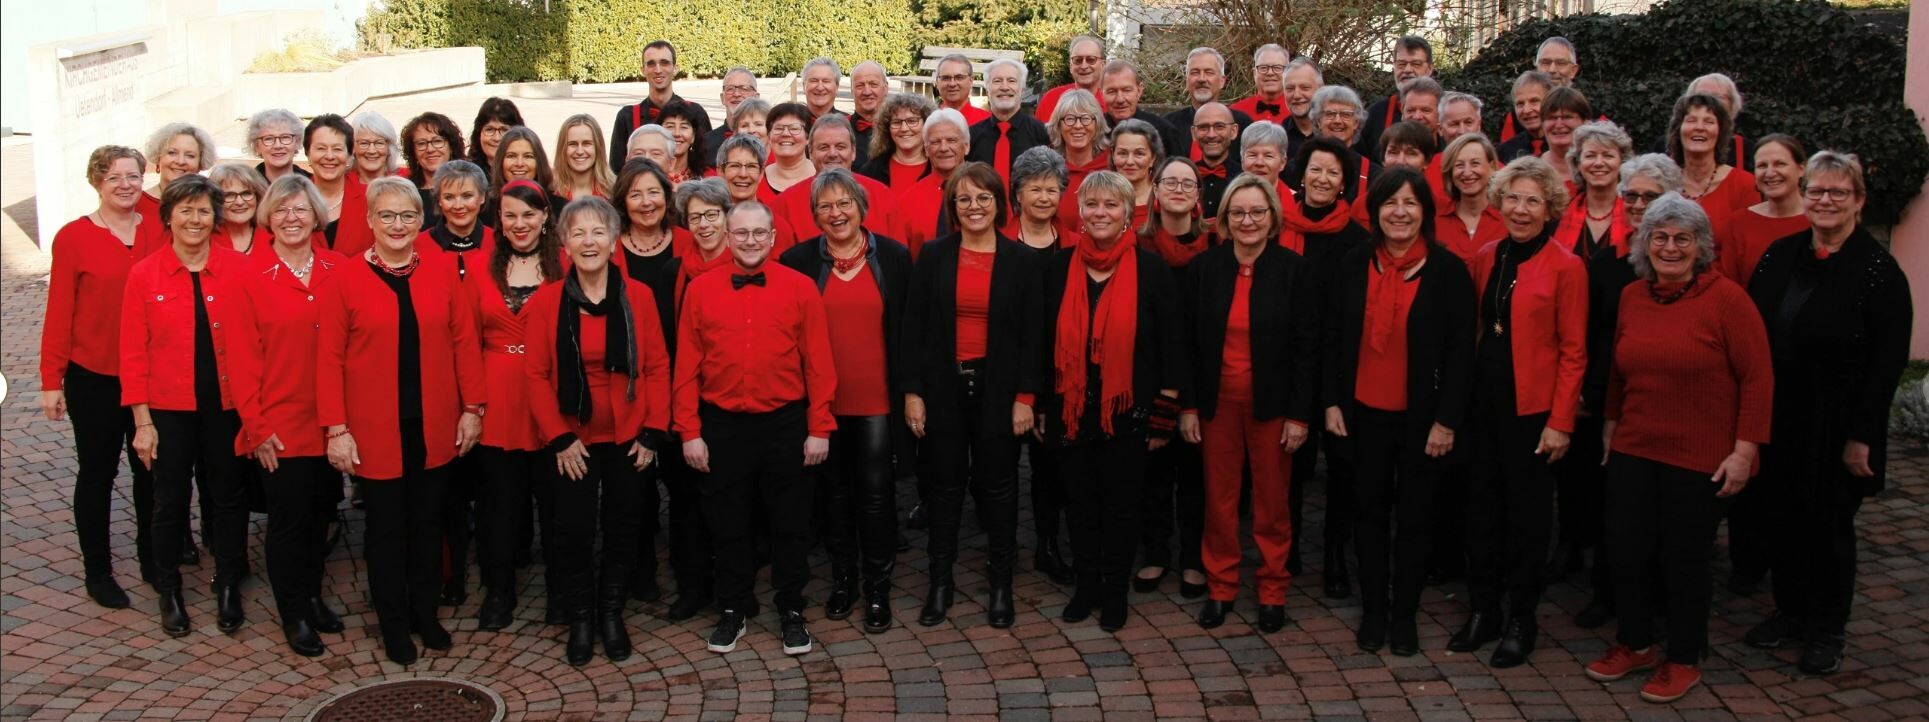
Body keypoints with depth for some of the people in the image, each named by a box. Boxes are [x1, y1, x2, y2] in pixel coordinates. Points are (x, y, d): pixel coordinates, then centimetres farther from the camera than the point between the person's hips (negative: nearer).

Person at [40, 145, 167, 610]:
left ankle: (152, 559, 29)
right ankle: (97, 571, 21)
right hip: (94, 378, -3)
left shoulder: (158, 234, 0)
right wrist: (51, 380, -9)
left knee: (150, 468, 12)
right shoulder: (74, 237, -8)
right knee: (98, 471, 9)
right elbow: (59, 313, -7)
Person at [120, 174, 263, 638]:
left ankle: (228, 588, 28)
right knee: (170, 501, 11)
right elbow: (133, 354, -2)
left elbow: (255, 339, -2)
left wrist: (255, 408, -7)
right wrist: (142, 421, -5)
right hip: (170, 409, 0)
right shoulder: (143, 275, -4)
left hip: (228, 405, 0)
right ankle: (168, 592, 28)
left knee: (229, 497, 11)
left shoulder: (238, 269, -4)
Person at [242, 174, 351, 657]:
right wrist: (255, 427, -9)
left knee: (320, 511, 15)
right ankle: (294, 614, 20)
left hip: (330, 419, 3)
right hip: (279, 422, -3)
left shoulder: (340, 270, 2)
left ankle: (313, 596, 34)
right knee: (289, 517, 5)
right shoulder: (250, 275, -6)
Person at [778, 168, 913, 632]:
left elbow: (908, 328, 4)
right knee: (835, 490, 12)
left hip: (878, 399, -1)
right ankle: (842, 577, 27)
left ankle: (878, 586, 13)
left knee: (876, 491, 1)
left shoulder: (894, 256, 1)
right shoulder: (797, 261, 1)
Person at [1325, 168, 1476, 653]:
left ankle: (1405, 614, 22)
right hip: (1366, 413, 2)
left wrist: (1446, 421, -10)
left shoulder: (1448, 271, -6)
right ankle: (1373, 610, 23)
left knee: (1415, 516, 8)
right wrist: (1332, 402, 1)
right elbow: (1333, 337, 6)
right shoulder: (1354, 266, 2)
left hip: (1423, 417, -2)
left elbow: (1461, 351, -7)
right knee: (1371, 512, 11)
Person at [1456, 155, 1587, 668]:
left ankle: (1521, 621, 19)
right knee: (1482, 505, 10)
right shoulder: (1487, 258, 7)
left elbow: (1573, 352, -9)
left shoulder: (1566, 267, -8)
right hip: (1485, 401, 5)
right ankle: (1483, 610, 24)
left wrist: (1560, 421, -13)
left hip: (1532, 408, -5)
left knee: (1527, 512, 6)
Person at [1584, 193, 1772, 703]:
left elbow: (1757, 377, -11)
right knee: (1627, 552, 8)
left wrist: (1745, 449, -14)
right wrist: (1611, 423, 18)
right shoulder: (1632, 297, 5)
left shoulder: (1726, 298, -11)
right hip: (1633, 450, 5)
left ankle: (1683, 661, 25)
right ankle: (1634, 645, 30)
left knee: (1684, 560, 6)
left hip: (1700, 458, -5)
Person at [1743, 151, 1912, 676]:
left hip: (1836, 428, -4)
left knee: (1830, 524, 8)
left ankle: (1826, 631, 24)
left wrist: (1861, 436, -14)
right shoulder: (1780, 256, 4)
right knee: (1782, 518, 12)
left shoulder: (1879, 271, -11)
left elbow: (1889, 361, -12)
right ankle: (1790, 613, 31)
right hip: (1777, 421, 4)